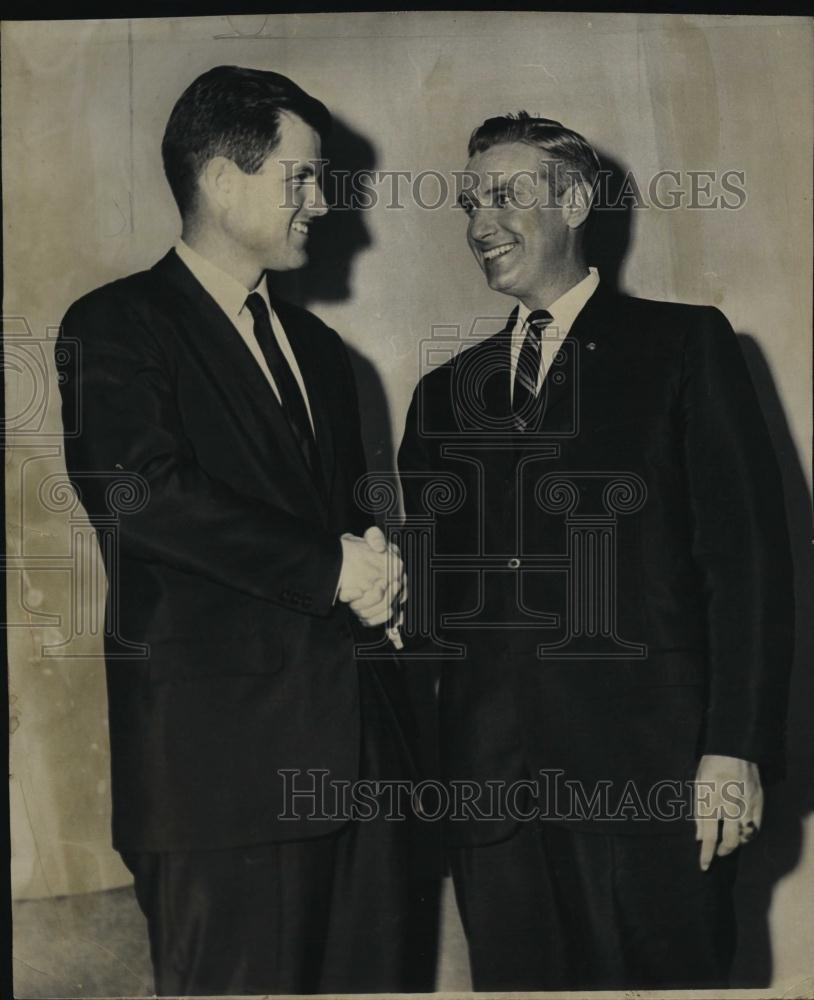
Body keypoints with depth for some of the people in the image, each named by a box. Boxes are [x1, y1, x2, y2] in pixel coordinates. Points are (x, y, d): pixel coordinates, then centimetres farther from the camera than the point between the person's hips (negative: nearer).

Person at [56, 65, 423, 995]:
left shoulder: (316, 345, 22)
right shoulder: (115, 327, -2)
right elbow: (142, 492, -17)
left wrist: (375, 561, 1)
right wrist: (329, 568, -13)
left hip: (359, 743, 7)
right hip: (224, 752, -7)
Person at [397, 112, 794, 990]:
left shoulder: (684, 344, 5)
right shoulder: (446, 391, 17)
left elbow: (746, 549, -2)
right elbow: (426, 578, 14)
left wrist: (737, 748, -10)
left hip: (648, 774, -3)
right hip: (489, 778, 4)